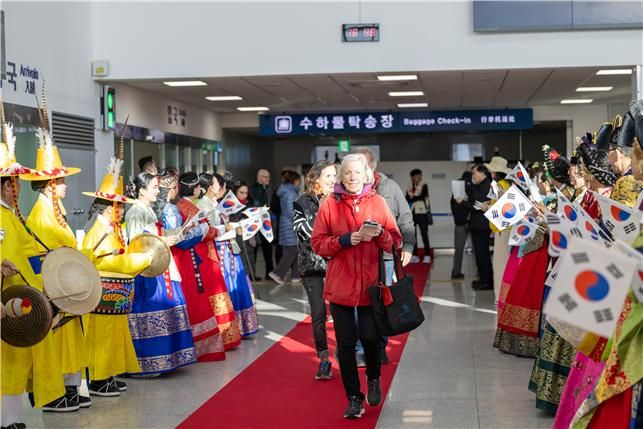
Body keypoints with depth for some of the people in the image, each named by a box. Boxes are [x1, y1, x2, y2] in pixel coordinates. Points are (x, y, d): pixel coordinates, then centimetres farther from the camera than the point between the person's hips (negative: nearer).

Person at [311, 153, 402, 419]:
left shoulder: (378, 202, 4)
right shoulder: (329, 204, 1)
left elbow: (395, 242, 3)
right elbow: (318, 244, -3)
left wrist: (379, 233, -17)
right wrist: (347, 239, -15)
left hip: (370, 283, 0)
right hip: (340, 285, 0)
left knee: (370, 337, -2)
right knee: (345, 343, 1)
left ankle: (373, 378, 30)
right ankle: (354, 398, 15)